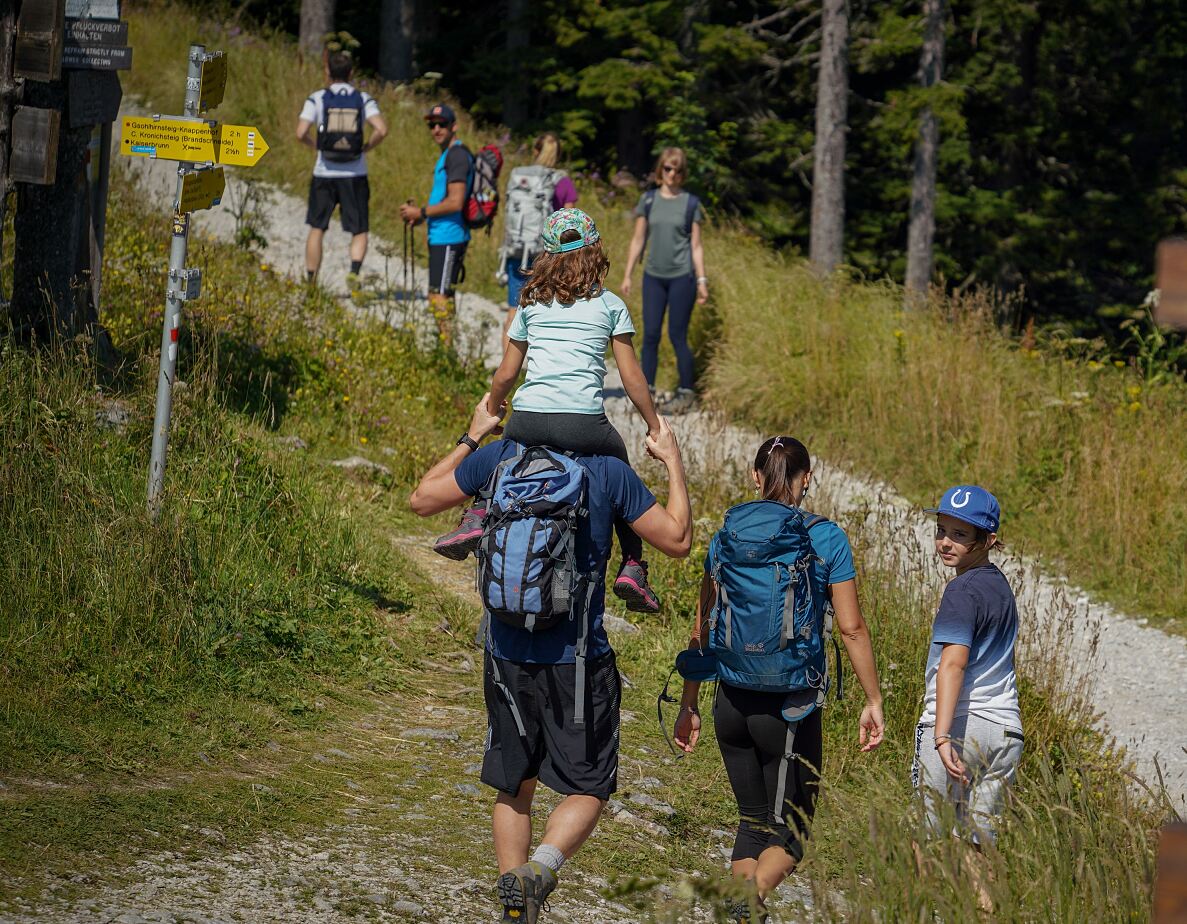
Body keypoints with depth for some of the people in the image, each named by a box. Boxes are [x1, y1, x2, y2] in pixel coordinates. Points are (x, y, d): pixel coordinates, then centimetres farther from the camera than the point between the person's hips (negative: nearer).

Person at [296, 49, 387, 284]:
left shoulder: (317, 99, -3)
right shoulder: (363, 99, 0)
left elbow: (301, 133, -12)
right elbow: (381, 130, -14)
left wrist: (315, 145, 8)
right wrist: (366, 147, 3)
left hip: (324, 175, 0)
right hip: (355, 175, 0)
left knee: (317, 229, 13)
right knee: (359, 231, 6)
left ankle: (310, 282, 15)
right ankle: (354, 270, -20)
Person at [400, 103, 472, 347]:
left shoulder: (457, 155, -15)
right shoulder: (447, 154, 17)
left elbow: (455, 202, -22)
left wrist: (421, 212, -13)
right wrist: (420, 212, 12)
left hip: (448, 237, -11)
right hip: (441, 236, 11)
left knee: (439, 297, -10)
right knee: (442, 296, 15)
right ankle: (446, 349, 20)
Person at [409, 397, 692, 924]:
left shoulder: (498, 458, -2)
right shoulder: (609, 472, -8)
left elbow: (422, 500, 13)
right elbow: (678, 541, 0)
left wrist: (472, 436, 22)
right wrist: (673, 462, 11)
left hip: (507, 653, 3)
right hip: (578, 659, -3)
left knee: (513, 788, 17)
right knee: (587, 790, 5)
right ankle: (538, 868, -21)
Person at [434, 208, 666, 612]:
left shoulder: (532, 303, 17)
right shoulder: (610, 305, 12)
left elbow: (506, 374, 17)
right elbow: (631, 377, 8)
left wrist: (488, 415, 33)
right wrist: (655, 426, 17)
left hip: (527, 421, 2)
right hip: (584, 423, -2)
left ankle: (477, 516, 6)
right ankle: (632, 566, 11)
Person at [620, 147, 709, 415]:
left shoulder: (690, 203, 1)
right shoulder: (648, 200, 6)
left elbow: (696, 245, 3)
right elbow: (638, 240, 9)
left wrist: (702, 280, -2)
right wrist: (627, 275, 6)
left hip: (681, 277, -2)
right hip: (654, 276, 2)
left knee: (677, 336, -1)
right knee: (651, 335, 1)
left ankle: (686, 392, 10)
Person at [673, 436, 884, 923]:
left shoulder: (728, 535, 4)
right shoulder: (826, 538, -5)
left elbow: (702, 631, 6)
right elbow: (851, 628, -7)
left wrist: (689, 706, 14)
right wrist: (873, 701, 1)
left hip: (733, 700, 4)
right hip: (792, 701, -4)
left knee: (753, 821, 18)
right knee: (789, 832, 3)